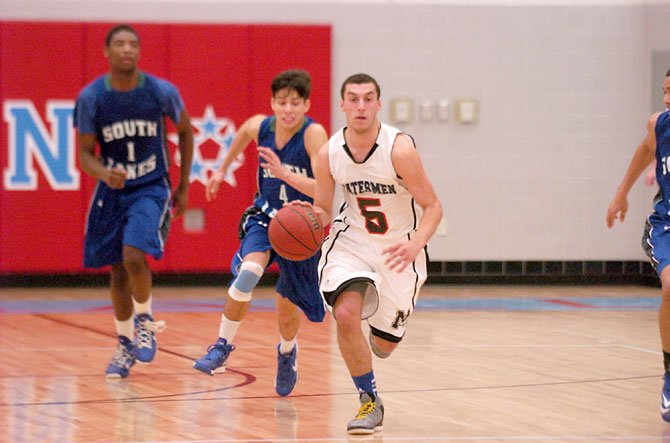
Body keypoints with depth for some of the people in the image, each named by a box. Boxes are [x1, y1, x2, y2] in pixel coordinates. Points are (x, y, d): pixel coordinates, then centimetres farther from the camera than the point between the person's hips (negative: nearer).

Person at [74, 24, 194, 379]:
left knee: (134, 256, -24)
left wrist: (183, 186, 9)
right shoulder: (90, 98, -11)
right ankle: (125, 345, 28)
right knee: (118, 273, 8)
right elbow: (85, 154, -5)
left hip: (151, 190, -2)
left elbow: (185, 131, 6)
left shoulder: (162, 92, -12)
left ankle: (145, 322, 2)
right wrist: (104, 173, -28)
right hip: (111, 191, 2)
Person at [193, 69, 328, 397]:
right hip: (265, 217, 2)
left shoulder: (314, 134, -25)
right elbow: (244, 132, 15)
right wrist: (223, 168, 24)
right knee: (248, 272, -28)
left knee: (287, 306, 11)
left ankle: (287, 352, 45)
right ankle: (222, 346, -15)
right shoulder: (259, 127, -12)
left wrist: (284, 173, -43)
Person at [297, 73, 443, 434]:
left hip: (398, 251, -2)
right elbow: (322, 211, 2)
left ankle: (380, 334, 50)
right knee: (345, 313, -25)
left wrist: (415, 244, -37)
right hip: (351, 242, 2)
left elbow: (433, 207, -18)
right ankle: (370, 403, -6)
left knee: (385, 344, 8)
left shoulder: (399, 149, -24)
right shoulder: (329, 154, -12)